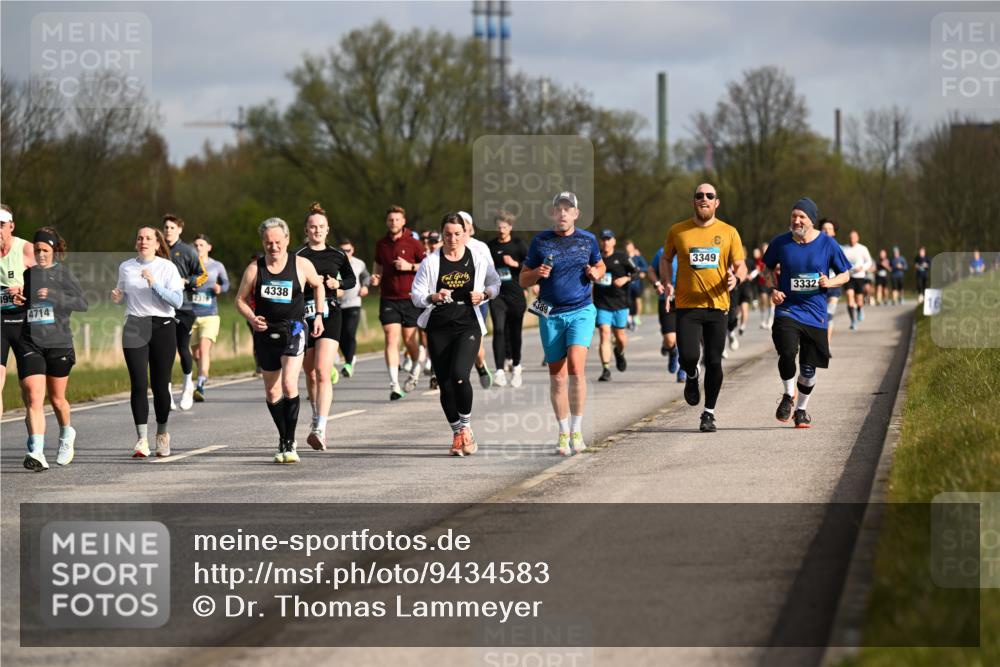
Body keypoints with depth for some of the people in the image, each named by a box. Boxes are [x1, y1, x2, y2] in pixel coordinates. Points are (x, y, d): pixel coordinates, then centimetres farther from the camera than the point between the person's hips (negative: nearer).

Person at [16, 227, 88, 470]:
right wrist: (17, 301, -1)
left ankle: (66, 435, 42)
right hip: (30, 343, 1)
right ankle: (36, 452, -22)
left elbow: (82, 303, -9)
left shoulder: (63, 273, -1)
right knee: (33, 397, -14)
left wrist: (54, 296, -21)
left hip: (58, 343, -1)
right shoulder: (26, 274, 8)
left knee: (57, 398, 12)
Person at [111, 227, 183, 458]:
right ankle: (142, 439, -9)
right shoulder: (125, 267, 11)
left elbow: (177, 300, -8)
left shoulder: (167, 267, 1)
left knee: (160, 385, 1)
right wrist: (117, 297, 2)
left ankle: (162, 434, 21)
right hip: (134, 328, 2)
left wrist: (154, 284, -18)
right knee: (139, 384, -10)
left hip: (163, 327, -2)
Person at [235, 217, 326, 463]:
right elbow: (240, 299, 8)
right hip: (265, 332, 3)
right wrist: (251, 318, -10)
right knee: (272, 392, 10)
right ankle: (283, 439, 27)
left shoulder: (302, 265, -2)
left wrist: (319, 315, 10)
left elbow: (318, 285, 17)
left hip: (293, 330, -3)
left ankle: (290, 443, -15)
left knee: (289, 385, -20)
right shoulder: (254, 269, 0)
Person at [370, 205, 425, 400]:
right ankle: (394, 384, -12)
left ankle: (415, 370, 37)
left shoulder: (413, 243, -3)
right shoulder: (381, 244, 8)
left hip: (410, 298, -2)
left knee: (409, 339, 6)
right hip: (388, 299, 2)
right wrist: (375, 278, 2)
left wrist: (410, 266, -15)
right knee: (391, 338, -9)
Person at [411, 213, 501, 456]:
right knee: (445, 383, 3)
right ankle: (456, 433, 20)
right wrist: (434, 297, -19)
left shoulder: (480, 260, 2)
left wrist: (484, 294, -4)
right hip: (438, 328, 2)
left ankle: (466, 426, 1)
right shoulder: (430, 262, 1)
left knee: (459, 376, -21)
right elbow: (416, 295, 1)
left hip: (468, 326, -2)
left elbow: (495, 283, 17)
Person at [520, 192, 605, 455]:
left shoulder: (588, 240, 6)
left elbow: (600, 266, 22)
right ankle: (563, 434, 15)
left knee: (576, 366, -19)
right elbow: (523, 279, 9)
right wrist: (538, 273, -12)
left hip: (581, 311, -1)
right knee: (557, 376, 4)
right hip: (551, 315, 1)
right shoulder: (540, 241, 4)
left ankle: (577, 430, -8)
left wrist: (596, 273, -1)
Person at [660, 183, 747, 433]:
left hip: (717, 306, 1)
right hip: (687, 305, -1)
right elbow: (665, 259, 19)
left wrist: (736, 278, -17)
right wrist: (667, 282, 1)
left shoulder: (729, 232, 5)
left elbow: (740, 266, 7)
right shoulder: (677, 231, 5)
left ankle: (709, 413, 17)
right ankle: (692, 377, 23)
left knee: (714, 362, 1)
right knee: (688, 356, -15)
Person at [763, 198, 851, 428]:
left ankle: (801, 409, 28)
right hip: (787, 310, -1)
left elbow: (845, 274, 7)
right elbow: (768, 268, 16)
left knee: (808, 368, 6)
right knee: (787, 352, -24)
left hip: (815, 313, 1)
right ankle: (788, 396, 2)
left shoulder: (828, 244, -3)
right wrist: (773, 290, -1)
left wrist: (830, 282, -14)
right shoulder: (780, 243, -1)